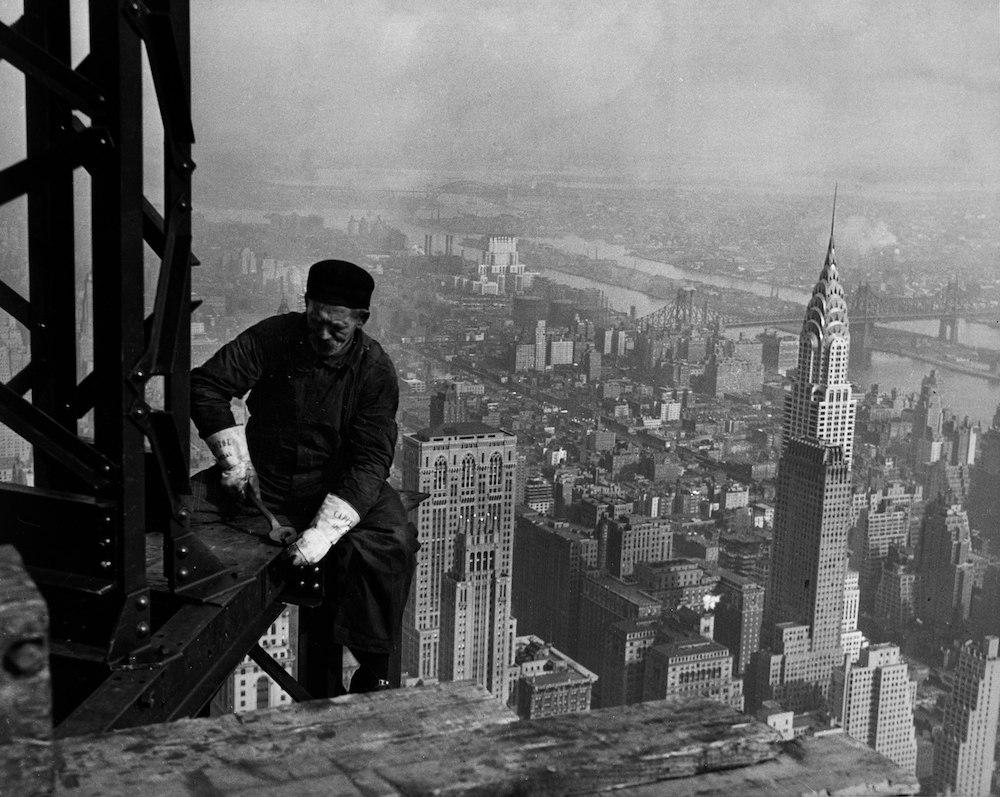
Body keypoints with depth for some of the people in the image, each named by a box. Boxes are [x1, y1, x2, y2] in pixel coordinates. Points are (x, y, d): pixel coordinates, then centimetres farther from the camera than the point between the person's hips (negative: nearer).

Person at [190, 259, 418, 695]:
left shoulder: (374, 369, -10)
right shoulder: (274, 337, -6)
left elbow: (370, 460, -18)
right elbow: (205, 384, -3)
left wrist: (325, 529, -31)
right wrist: (235, 458, -14)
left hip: (340, 486, -2)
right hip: (263, 479, 2)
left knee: (389, 542, -30)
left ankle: (373, 672, -15)